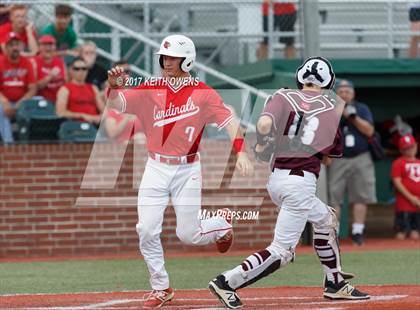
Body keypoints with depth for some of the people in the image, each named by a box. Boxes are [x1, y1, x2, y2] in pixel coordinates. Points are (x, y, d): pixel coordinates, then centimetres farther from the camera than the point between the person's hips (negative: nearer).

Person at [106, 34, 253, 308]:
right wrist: (114, 86, -31)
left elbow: (229, 121, -11)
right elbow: (116, 104, -9)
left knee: (188, 234, -1)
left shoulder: (203, 93, -5)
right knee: (147, 231, -7)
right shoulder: (150, 90, 1)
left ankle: (222, 225, 33)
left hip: (188, 170, -2)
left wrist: (241, 152, -26)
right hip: (156, 169, 2)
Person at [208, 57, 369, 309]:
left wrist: (262, 146, -1)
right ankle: (226, 283, -16)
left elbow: (265, 123, -18)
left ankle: (335, 283, 34)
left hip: (276, 178, 5)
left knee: (326, 219, 27)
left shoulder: (285, 97, 3)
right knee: (281, 251, -4)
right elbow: (328, 158, 11)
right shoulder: (334, 108, 5)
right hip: (302, 182, -5)